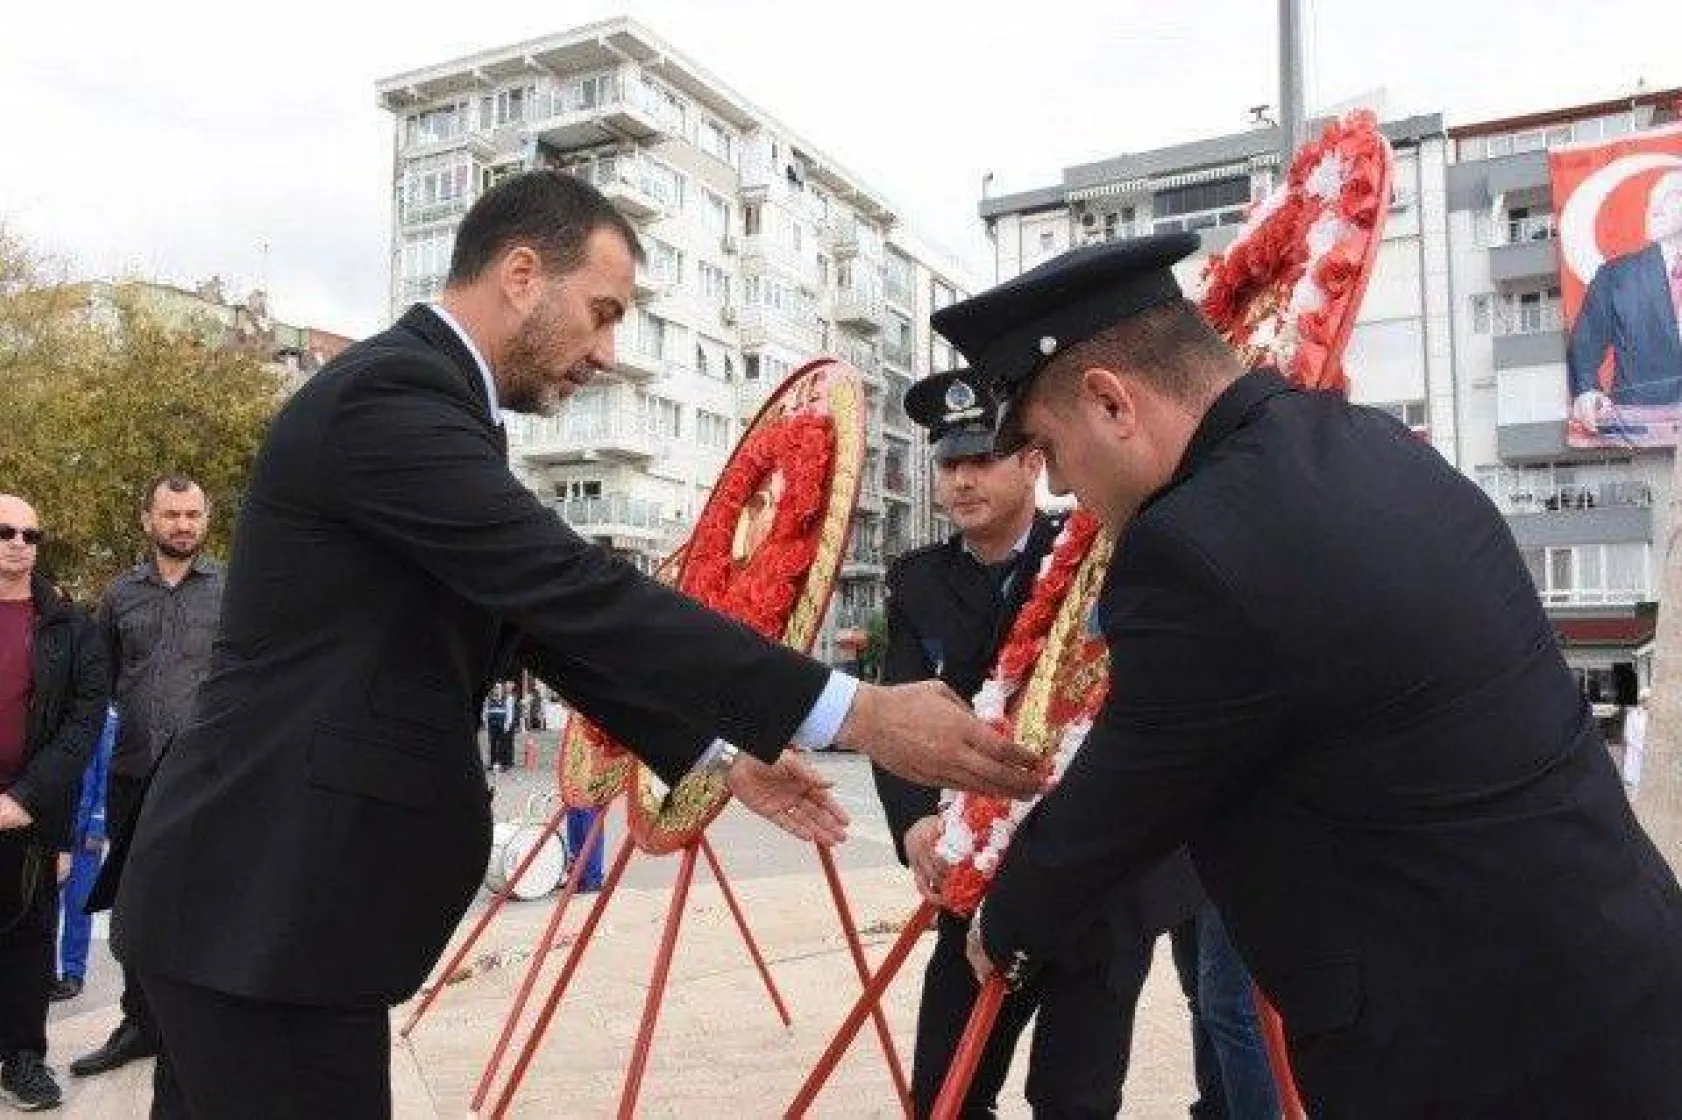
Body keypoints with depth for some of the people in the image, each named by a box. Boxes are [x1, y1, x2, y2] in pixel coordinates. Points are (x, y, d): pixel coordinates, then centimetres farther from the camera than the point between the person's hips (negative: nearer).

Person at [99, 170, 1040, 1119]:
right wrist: (860, 713, -26)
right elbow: (581, 594, -27)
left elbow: (548, 623, 13)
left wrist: (719, 753, 8)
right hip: (268, 902, -10)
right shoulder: (391, 393, -19)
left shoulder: (427, 401, 12)